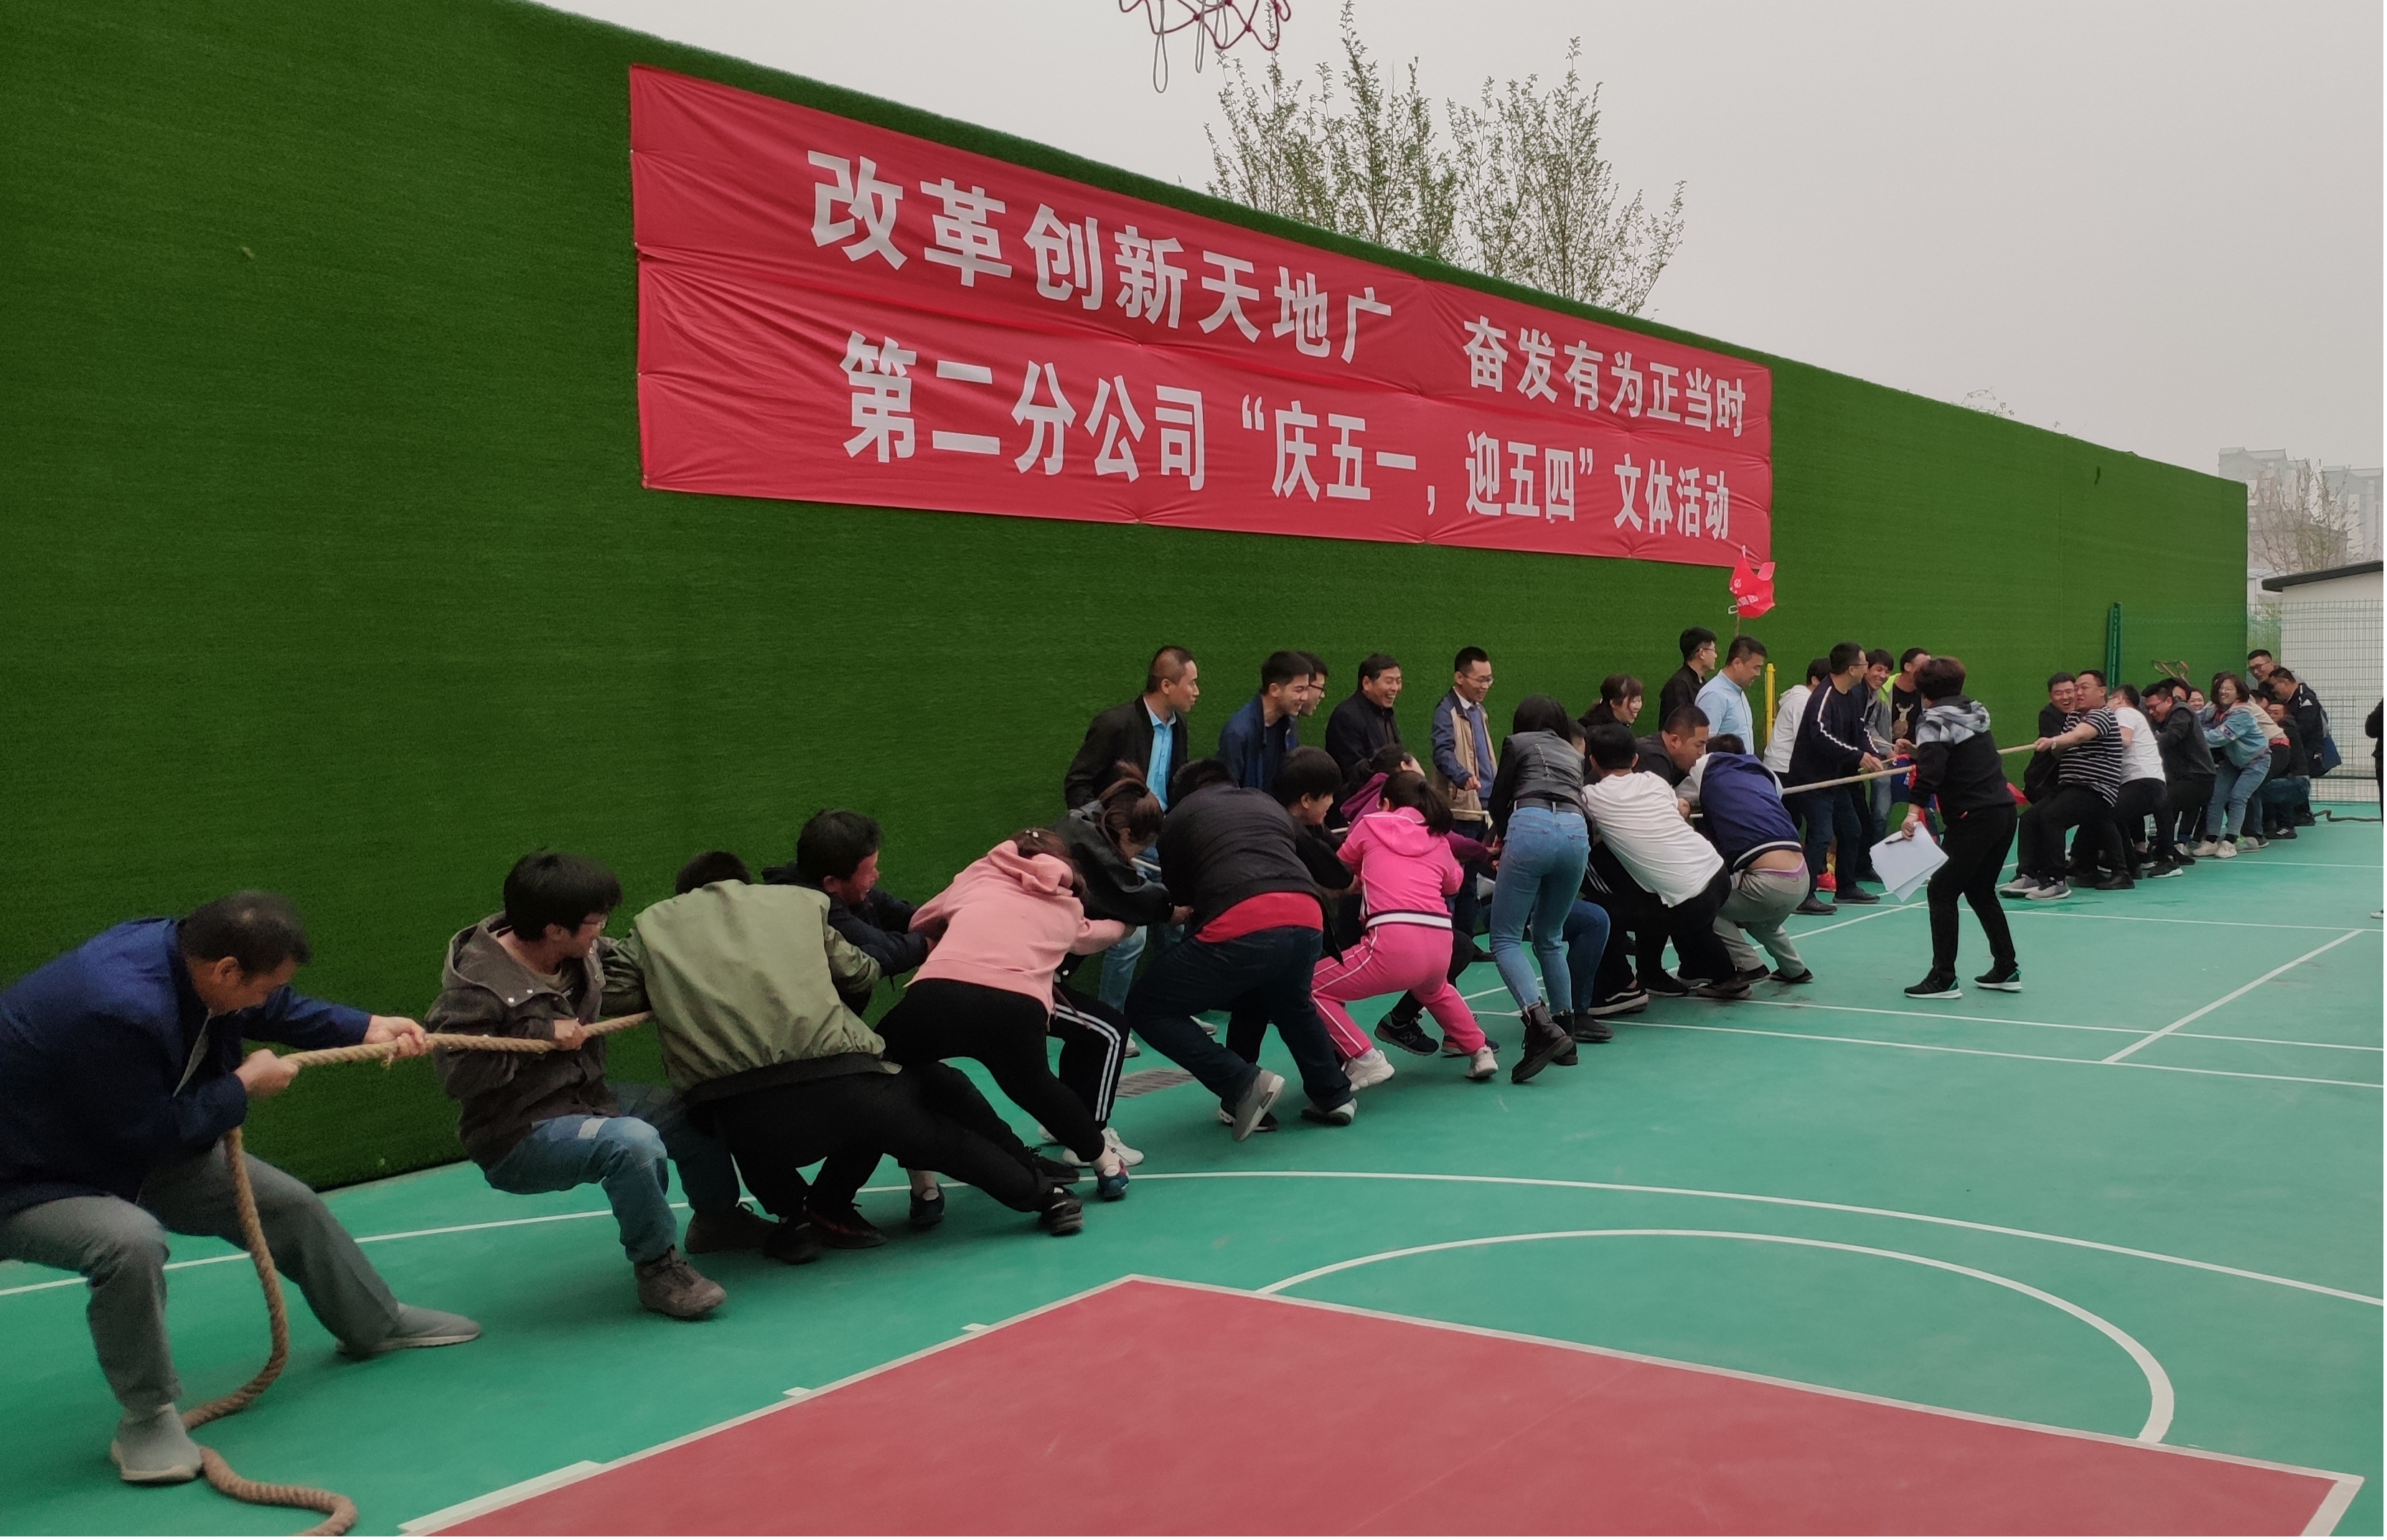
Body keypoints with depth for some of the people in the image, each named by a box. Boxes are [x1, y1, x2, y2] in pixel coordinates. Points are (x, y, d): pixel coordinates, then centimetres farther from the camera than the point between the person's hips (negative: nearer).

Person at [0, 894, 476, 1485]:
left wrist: (365, 1029, 0)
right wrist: (245, 1086, -17)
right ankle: (146, 1419, -16)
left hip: (134, 1150, 9)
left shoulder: (182, 947, -13)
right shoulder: (118, 1010, -40)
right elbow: (151, 1134, -28)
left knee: (286, 1203, 11)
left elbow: (275, 1011, 8)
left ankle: (376, 1324, 35)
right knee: (132, 1241, -39)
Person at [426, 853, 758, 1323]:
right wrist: (540, 1035, -28)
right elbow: (457, 1072, -31)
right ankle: (656, 1268, -15)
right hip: (517, 1139, -9)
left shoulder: (582, 956, 0)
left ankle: (719, 1218, 37)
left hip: (584, 1100, 9)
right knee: (633, 1142, -34)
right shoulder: (476, 985, -24)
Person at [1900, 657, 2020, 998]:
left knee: (1942, 891, -2)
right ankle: (2006, 970, 23)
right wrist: (1919, 749, 43)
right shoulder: (1974, 713, 16)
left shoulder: (1935, 721, -8)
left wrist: (1914, 810, -33)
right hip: (2005, 810, 8)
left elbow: (1931, 769, -24)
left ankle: (1943, 979, -5)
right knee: (1981, 891, 20)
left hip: (1972, 817, -8)